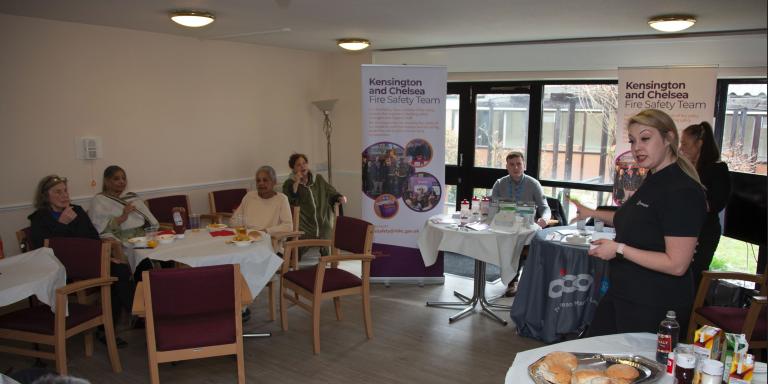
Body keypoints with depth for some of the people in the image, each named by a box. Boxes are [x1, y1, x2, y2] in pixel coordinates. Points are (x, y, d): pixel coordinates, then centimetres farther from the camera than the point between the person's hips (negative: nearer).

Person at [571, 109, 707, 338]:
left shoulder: (683, 190, -22)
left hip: (655, 309, -9)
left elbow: (676, 264, -25)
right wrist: (591, 213, 26)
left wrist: (619, 249, -21)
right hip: (622, 294, 10)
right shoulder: (653, 180, 8)